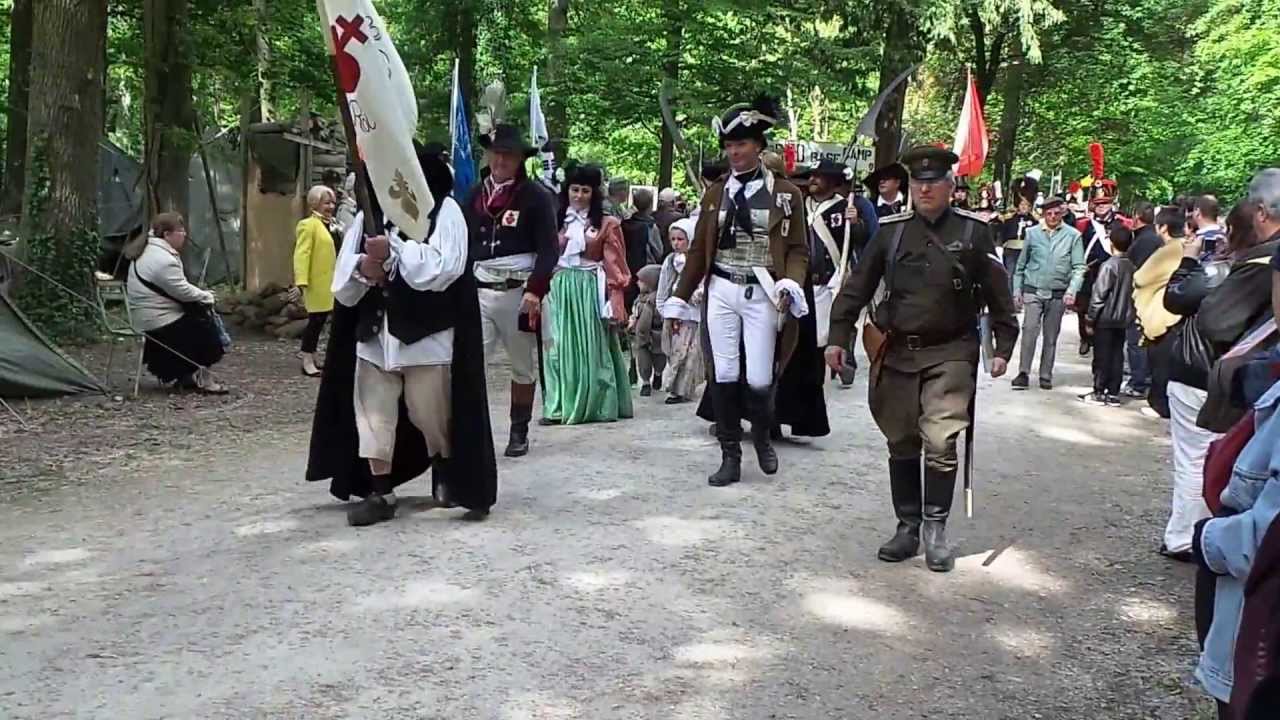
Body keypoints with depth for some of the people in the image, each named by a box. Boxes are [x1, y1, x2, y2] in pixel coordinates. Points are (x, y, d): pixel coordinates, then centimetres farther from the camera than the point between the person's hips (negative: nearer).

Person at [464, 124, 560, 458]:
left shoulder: (536, 197, -4)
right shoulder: (475, 194, 9)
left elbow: (549, 249, -7)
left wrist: (535, 291, -18)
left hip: (518, 293, -3)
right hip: (479, 291, 3)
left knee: (522, 367, 10)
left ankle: (519, 432, 22)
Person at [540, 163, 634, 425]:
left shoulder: (606, 224, 2)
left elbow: (614, 265, -2)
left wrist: (616, 302, -9)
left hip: (591, 290, -2)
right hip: (561, 289, 2)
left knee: (593, 349, 3)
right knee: (561, 349, 1)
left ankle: (599, 406, 11)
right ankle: (559, 407, 5)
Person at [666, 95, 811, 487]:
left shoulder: (786, 193, 1)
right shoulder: (715, 193, 9)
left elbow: (797, 249, 0)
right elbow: (699, 249, 10)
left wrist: (790, 284, -19)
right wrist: (679, 299, 7)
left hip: (762, 295, -2)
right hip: (721, 292, 2)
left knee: (759, 378, -1)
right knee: (724, 376, 1)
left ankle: (762, 435, 29)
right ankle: (730, 457, 12)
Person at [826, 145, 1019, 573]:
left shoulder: (973, 232, 0)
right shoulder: (891, 231, 4)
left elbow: (998, 294, 5)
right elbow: (858, 287, 5)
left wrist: (1003, 347, 2)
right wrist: (838, 337, -2)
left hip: (950, 354, -3)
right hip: (897, 353, 3)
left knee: (940, 442, -12)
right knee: (902, 445, 9)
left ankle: (935, 529, 4)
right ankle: (907, 527, 21)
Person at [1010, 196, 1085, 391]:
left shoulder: (1073, 235, 0)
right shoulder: (1032, 233, 3)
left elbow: (1079, 267, -1)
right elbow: (1021, 265, 10)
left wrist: (1072, 291, -14)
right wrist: (1017, 290, 7)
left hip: (1058, 294, 0)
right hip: (1033, 291, 0)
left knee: (1051, 336, 7)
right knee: (1029, 330, -13)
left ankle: (1046, 376, 15)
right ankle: (1023, 373, -11)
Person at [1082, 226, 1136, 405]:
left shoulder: (1109, 266, -15)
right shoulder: (1133, 266, 2)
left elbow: (1098, 296, -15)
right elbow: (1135, 294, 8)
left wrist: (1090, 320, -8)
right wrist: (1129, 314, 17)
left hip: (1106, 318, -6)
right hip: (1123, 319, 6)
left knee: (1102, 356, 1)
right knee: (1117, 356, 10)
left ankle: (1099, 393, 5)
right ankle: (1113, 394, 13)